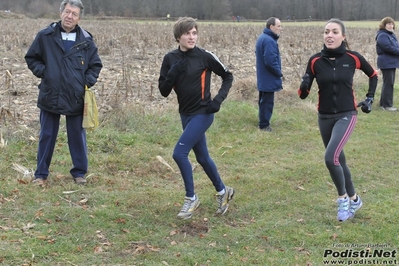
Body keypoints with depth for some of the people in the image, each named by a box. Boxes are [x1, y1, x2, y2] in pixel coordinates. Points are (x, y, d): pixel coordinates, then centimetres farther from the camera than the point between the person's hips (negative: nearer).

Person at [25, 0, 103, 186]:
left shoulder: (86, 40, -1)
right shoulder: (45, 36, -3)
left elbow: (96, 65, 10)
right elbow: (31, 58, 8)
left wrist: (88, 82, -2)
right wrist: (42, 72, -5)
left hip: (76, 99, 0)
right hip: (50, 96, 0)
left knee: (77, 137, 10)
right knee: (47, 136, 9)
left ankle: (79, 172, 25)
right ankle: (41, 174, 21)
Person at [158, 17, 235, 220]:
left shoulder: (205, 56, -12)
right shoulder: (171, 59, 0)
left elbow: (228, 76, 1)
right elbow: (163, 91, 0)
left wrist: (219, 99, -11)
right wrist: (173, 73, -17)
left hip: (203, 113, -5)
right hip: (186, 114, 6)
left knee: (179, 153, -16)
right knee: (202, 157, 16)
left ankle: (191, 198, 2)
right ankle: (222, 191, 38)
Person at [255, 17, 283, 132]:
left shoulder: (262, 38, 10)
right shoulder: (269, 41, -23)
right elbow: (270, 62, -28)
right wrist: (279, 73, -12)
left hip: (263, 78, 10)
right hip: (269, 79, -10)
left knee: (264, 100, 18)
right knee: (267, 102, -2)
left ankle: (263, 122, 28)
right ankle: (264, 125, 5)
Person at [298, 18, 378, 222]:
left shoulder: (353, 58, -9)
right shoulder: (315, 61, -6)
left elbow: (373, 75, 11)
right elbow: (303, 94, -4)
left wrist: (369, 98, 6)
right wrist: (304, 86, -24)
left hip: (346, 115, -3)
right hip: (325, 117, 3)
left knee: (331, 157, -21)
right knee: (338, 160, 14)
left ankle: (343, 198, 2)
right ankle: (354, 199, 35)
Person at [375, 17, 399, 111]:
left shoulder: (391, 35, 17)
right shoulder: (382, 36, -14)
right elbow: (388, 48, -24)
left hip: (391, 63, 10)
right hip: (386, 63, -10)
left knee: (389, 83, 13)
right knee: (388, 84, -8)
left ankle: (383, 102, 21)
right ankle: (387, 105, -4)